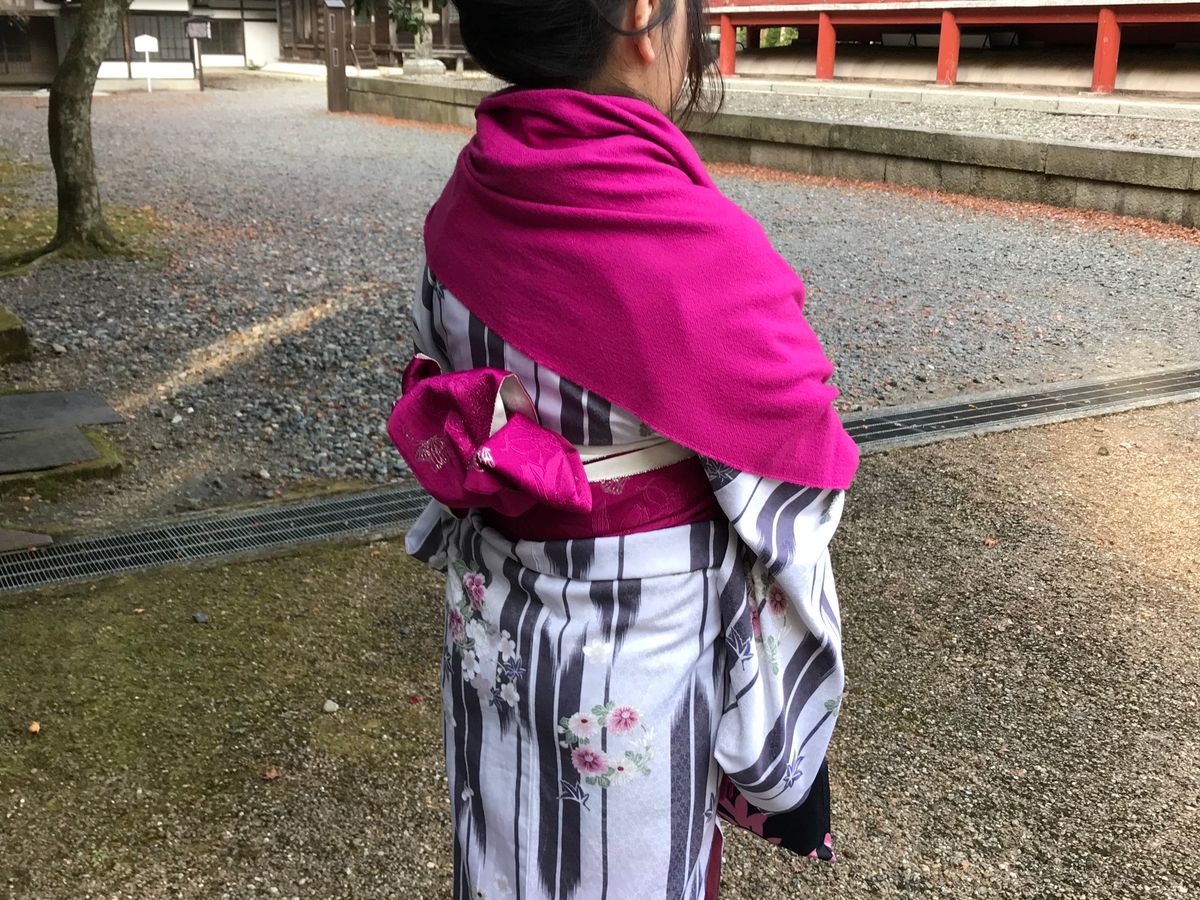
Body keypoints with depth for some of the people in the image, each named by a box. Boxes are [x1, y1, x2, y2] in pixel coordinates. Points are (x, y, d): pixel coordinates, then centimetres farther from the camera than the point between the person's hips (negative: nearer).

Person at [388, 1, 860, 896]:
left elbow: (443, 424, 4)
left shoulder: (463, 213, -8)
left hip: (495, 630, 6)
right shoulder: (700, 251, -27)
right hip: (642, 654, -5)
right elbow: (789, 498, -17)